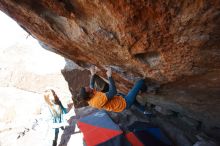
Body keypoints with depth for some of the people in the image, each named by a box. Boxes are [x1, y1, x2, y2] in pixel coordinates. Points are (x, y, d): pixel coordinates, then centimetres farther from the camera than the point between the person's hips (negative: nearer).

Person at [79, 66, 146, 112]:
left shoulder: (89, 99, -7)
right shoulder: (98, 100, -36)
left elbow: (91, 86, 12)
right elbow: (113, 92, -39)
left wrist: (92, 75, 9)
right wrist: (109, 76, -37)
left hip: (120, 99, 9)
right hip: (124, 103, -9)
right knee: (140, 82, -9)